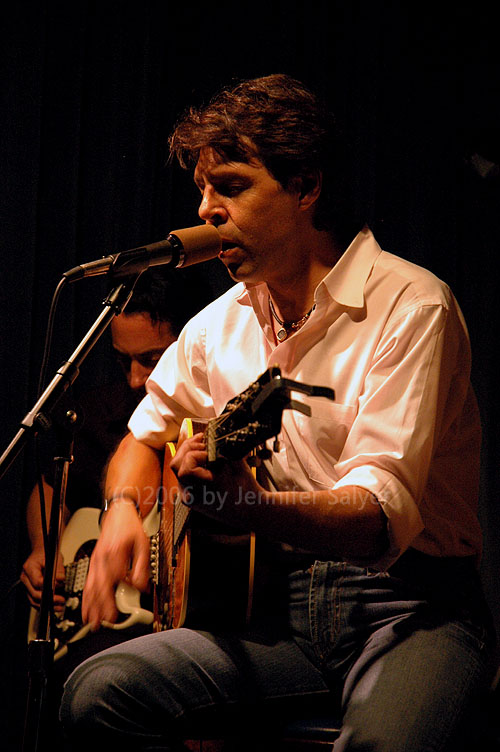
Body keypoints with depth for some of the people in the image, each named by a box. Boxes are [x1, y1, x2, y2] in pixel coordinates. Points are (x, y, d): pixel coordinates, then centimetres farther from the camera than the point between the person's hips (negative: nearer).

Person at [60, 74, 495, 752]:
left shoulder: (410, 306, -10)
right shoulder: (219, 326, 12)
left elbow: (383, 511, -21)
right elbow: (146, 434, 27)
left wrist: (250, 506, -40)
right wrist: (124, 510, 3)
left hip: (409, 603, -6)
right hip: (285, 607, 6)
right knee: (95, 695, -17)